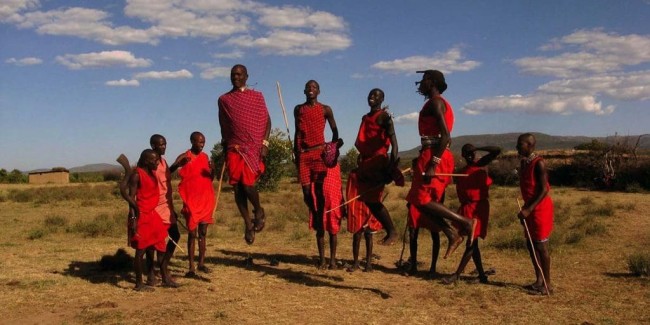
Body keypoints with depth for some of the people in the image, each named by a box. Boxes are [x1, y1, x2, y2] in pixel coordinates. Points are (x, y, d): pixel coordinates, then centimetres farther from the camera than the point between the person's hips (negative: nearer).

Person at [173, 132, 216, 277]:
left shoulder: (205, 157, 10)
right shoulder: (184, 157, -3)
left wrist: (212, 169, -8)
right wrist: (179, 164, -29)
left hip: (205, 200, 4)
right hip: (191, 201, -4)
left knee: (203, 233, 9)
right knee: (192, 234, -3)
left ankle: (201, 263, 17)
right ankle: (191, 267, 0)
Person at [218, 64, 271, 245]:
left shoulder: (257, 97, 6)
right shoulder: (224, 99, 12)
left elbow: (267, 121, 4)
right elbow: (223, 126, 16)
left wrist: (265, 143, -7)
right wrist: (225, 147, 12)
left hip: (254, 147, -3)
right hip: (234, 148, 3)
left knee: (247, 183, -16)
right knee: (237, 187, -2)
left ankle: (258, 211, 13)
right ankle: (248, 223, 10)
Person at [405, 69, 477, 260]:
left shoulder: (435, 102, -9)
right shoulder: (436, 103, 22)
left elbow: (445, 135, -20)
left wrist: (432, 163, -25)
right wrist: (422, 159, 25)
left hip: (433, 156, -10)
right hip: (434, 156, 10)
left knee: (421, 199, -10)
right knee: (422, 200, 9)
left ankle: (465, 222, -8)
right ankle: (452, 235, 4)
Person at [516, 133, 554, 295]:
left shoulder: (538, 163, -16)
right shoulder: (523, 162, 10)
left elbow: (544, 190, -20)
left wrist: (529, 209, -24)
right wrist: (525, 209, 17)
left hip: (540, 208, -9)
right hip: (530, 208, 9)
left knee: (541, 246, -4)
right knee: (531, 244, 12)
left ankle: (547, 284, 4)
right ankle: (539, 280, 21)